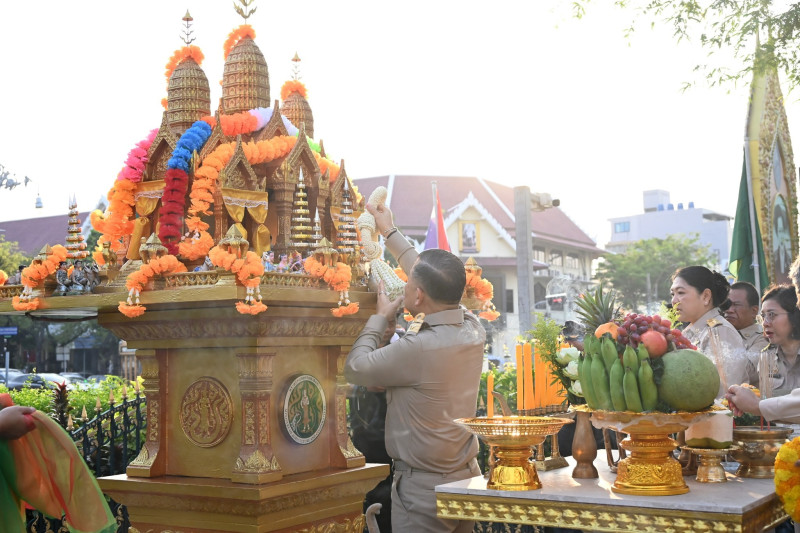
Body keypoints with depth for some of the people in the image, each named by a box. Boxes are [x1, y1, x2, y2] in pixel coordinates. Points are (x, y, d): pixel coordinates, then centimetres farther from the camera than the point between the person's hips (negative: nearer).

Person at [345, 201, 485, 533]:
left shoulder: (417, 348, -25)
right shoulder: (473, 330, -3)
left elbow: (355, 368, -10)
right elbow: (433, 281, 14)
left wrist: (381, 315, 3)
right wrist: (390, 233, 24)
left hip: (424, 488, -7)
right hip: (466, 477, 7)